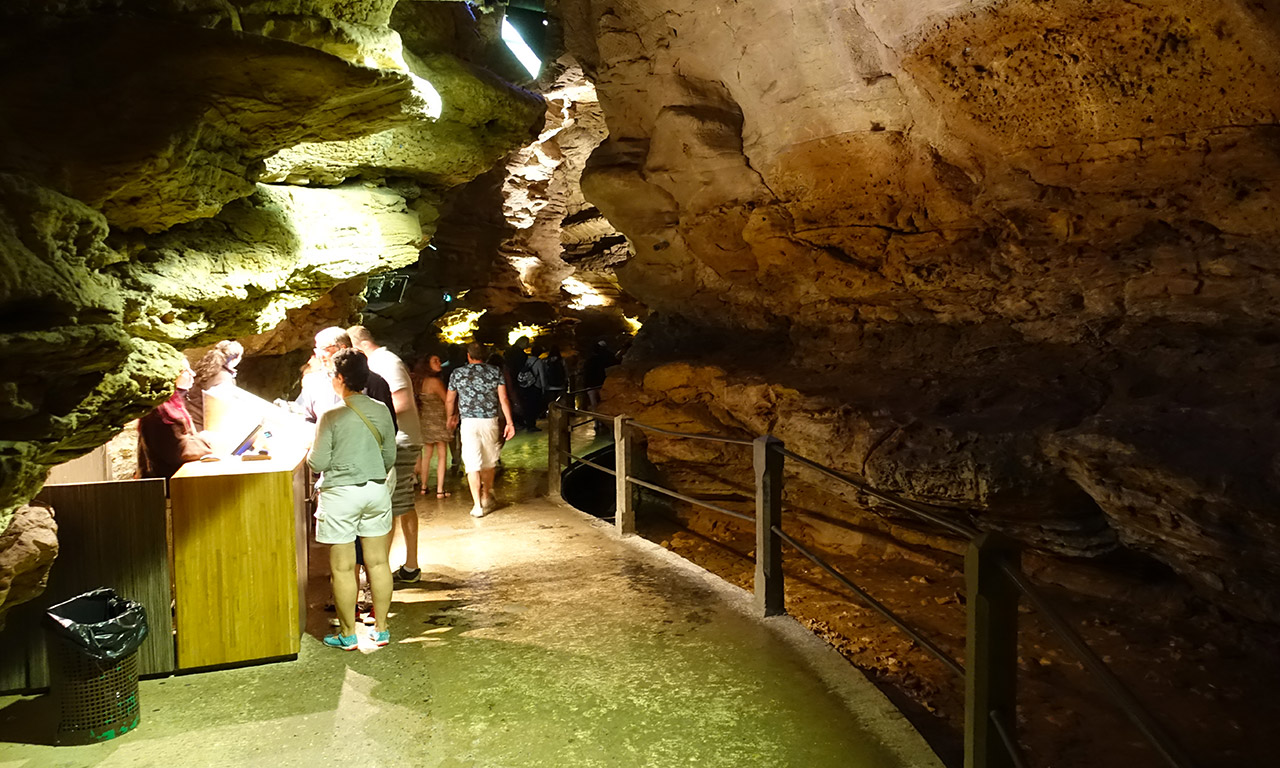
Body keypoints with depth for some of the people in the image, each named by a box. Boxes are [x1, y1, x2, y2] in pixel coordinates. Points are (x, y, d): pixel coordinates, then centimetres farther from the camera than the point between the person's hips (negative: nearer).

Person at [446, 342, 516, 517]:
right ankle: (486, 497, 31)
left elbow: (449, 401, 12)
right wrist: (509, 422, 0)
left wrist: (451, 417, 30)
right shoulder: (495, 372, 4)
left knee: (473, 464, 0)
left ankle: (477, 506, -2)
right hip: (490, 421, 1)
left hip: (468, 422, -1)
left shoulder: (458, 373, 4)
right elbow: (503, 399, -2)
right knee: (489, 461, 17)